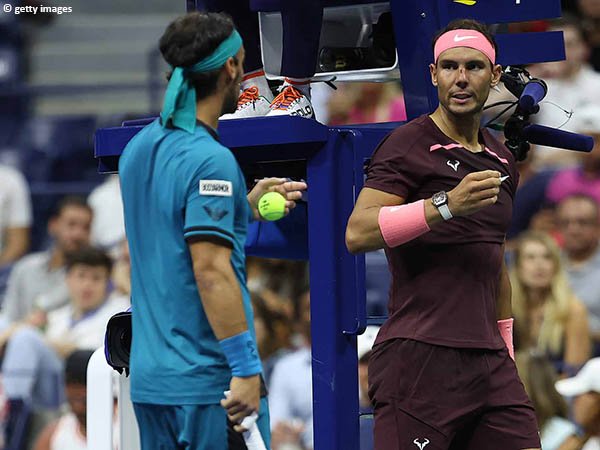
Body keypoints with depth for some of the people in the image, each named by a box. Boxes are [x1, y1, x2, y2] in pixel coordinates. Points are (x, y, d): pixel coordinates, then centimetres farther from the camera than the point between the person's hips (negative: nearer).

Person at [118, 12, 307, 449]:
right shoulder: (210, 160, -15)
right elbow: (211, 269, -22)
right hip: (209, 380, -8)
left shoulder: (138, 149, 11)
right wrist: (246, 368, -21)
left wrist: (246, 208, 22)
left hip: (149, 380, 9)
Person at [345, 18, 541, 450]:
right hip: (419, 360, -7)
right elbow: (358, 232, -16)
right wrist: (447, 204, -24)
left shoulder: (502, 161, 19)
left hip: (489, 362, 7)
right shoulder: (409, 144, -3)